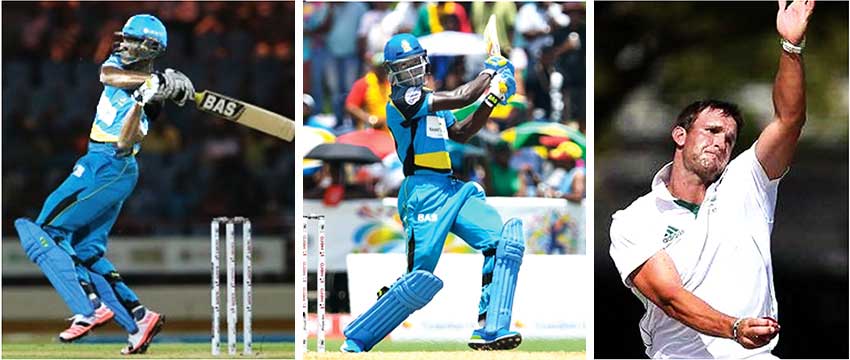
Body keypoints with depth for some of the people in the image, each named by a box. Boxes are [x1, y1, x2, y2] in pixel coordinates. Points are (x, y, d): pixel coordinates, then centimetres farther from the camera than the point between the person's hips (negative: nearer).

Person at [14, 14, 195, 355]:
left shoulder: (151, 97, -12)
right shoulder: (119, 63, 8)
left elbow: (125, 142, -22)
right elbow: (107, 76, -17)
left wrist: (141, 100, -34)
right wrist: (152, 79, -27)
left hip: (110, 170, -9)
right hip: (95, 165, 9)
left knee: (41, 234, -12)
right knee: (86, 253, 10)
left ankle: (89, 310, -21)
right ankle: (138, 318, 6)